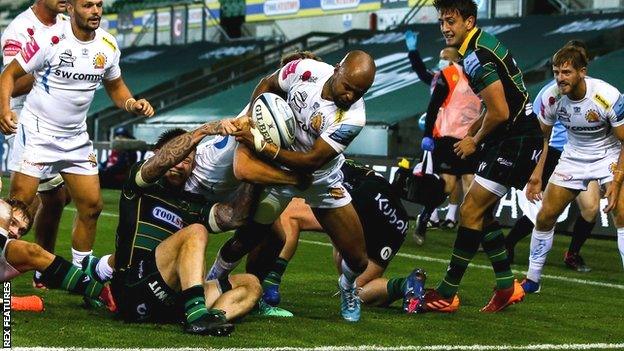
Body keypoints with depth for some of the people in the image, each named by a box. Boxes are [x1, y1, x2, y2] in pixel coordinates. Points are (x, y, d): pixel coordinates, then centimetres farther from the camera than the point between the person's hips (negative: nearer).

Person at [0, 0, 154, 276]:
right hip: (37, 132, -6)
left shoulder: (108, 45, 0)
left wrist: (132, 105, -6)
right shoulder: (50, 39, -17)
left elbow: (115, 87, 15)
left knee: (91, 206, 8)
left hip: (76, 137, 6)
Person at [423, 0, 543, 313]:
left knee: (471, 211, -10)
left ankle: (446, 295, -5)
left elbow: (500, 112, -23)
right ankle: (507, 286, 21)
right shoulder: (483, 44, 11)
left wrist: (475, 141, -7)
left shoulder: (476, 58, -20)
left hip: (516, 141, -11)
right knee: (480, 212, 14)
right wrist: (473, 134, 13)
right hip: (511, 138, 11)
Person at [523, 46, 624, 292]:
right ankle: (532, 279, 19)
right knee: (545, 216, 2)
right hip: (573, 157, 4)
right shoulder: (551, 97, -17)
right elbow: (542, 137, 2)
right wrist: (536, 175, -5)